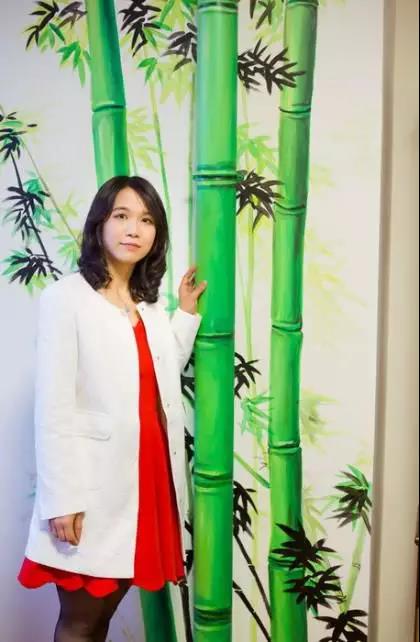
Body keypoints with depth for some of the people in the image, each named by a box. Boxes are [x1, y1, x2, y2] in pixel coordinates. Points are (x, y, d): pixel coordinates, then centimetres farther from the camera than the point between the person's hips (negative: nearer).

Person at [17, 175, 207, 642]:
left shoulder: (150, 303, 11)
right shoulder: (64, 297, -10)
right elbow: (52, 407, -13)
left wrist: (186, 312, 9)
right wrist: (61, 499, -16)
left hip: (147, 474, 6)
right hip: (93, 484, -6)